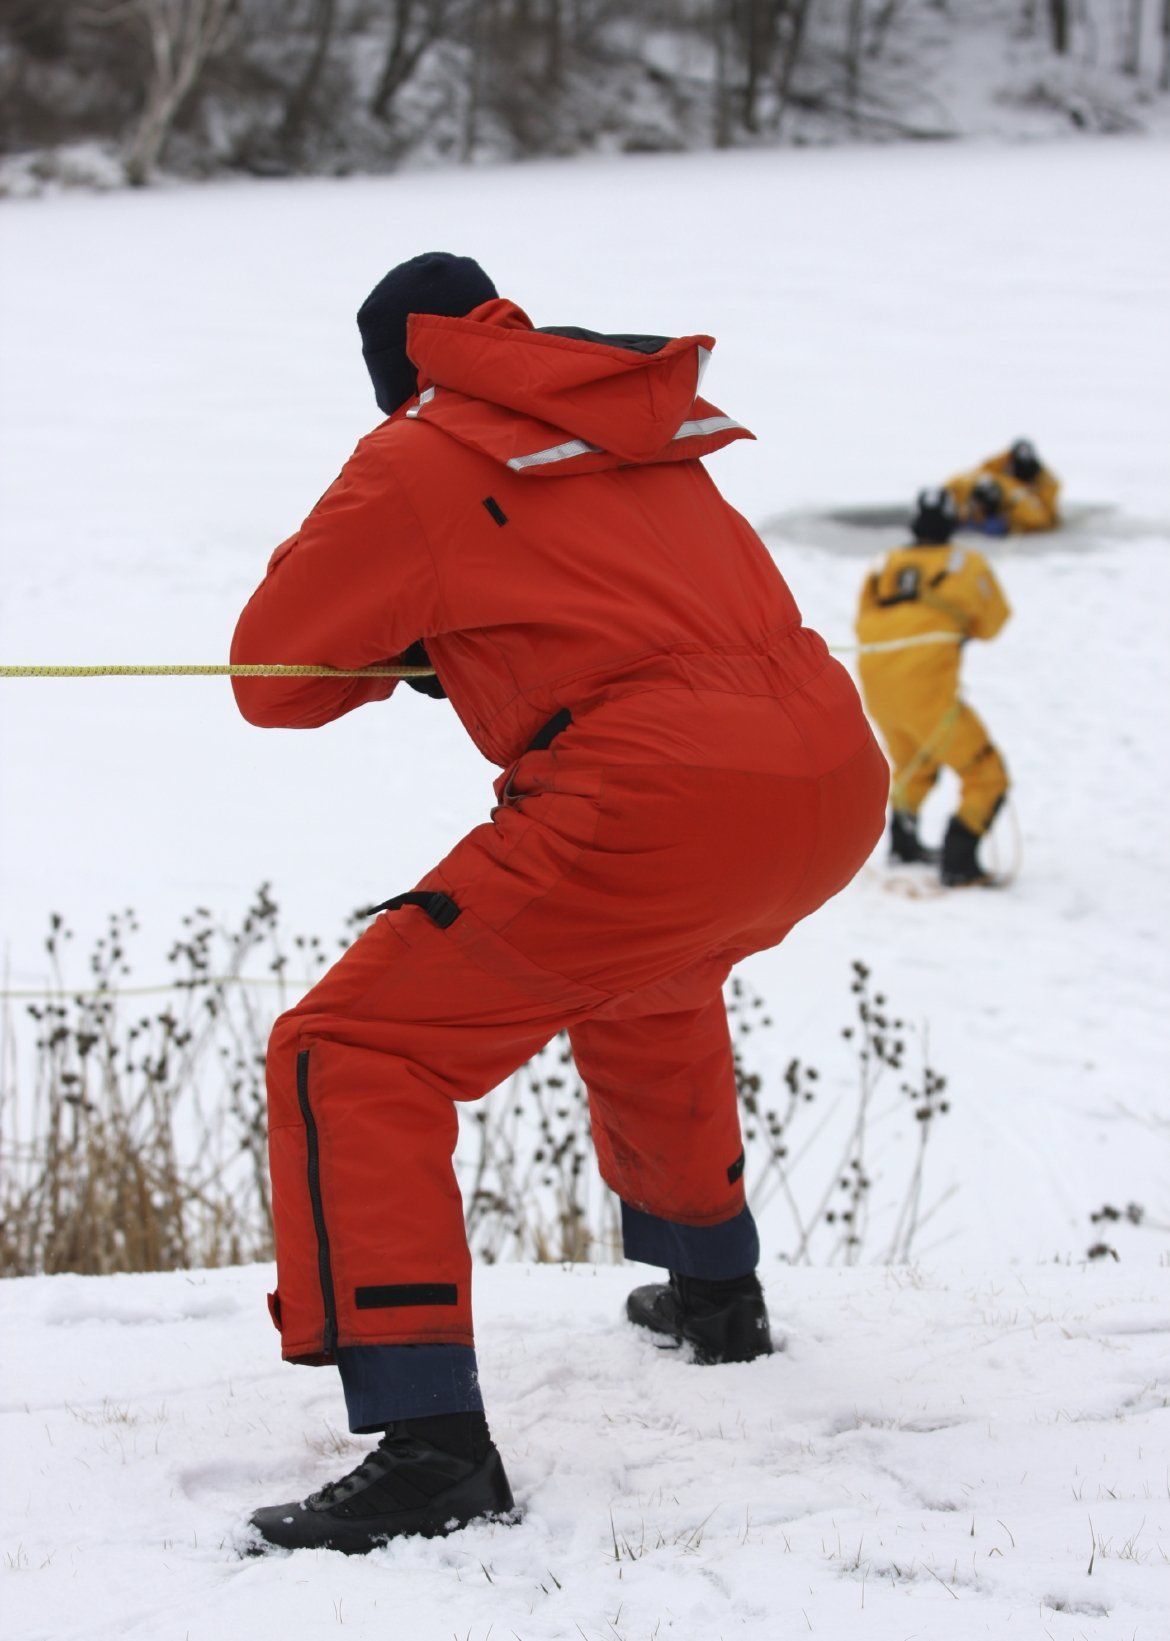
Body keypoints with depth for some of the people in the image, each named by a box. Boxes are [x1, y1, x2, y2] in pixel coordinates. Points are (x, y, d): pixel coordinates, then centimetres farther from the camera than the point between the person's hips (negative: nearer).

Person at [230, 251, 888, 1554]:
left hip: (660, 806, -8)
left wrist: (401, 628, 28)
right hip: (836, 780, 8)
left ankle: (431, 1441, -17)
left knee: (348, 1058, -2)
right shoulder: (657, 436, 23)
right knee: (643, 974, 40)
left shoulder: (417, 465, 4)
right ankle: (713, 1289, 52)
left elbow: (271, 680, 10)